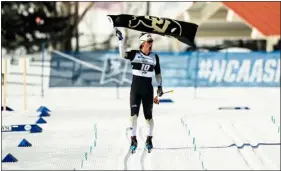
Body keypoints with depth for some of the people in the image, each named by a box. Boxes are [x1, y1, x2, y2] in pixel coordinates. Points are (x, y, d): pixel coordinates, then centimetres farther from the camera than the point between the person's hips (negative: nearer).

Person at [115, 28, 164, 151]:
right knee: (134, 113, -8)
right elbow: (123, 55, -20)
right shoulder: (134, 54, -1)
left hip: (148, 89, 2)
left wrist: (159, 86, 7)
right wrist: (121, 40, -29)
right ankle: (133, 139, 0)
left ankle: (149, 139, 19)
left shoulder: (155, 57, 7)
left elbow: (158, 73, 14)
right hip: (135, 87, -2)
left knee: (148, 115, 3)